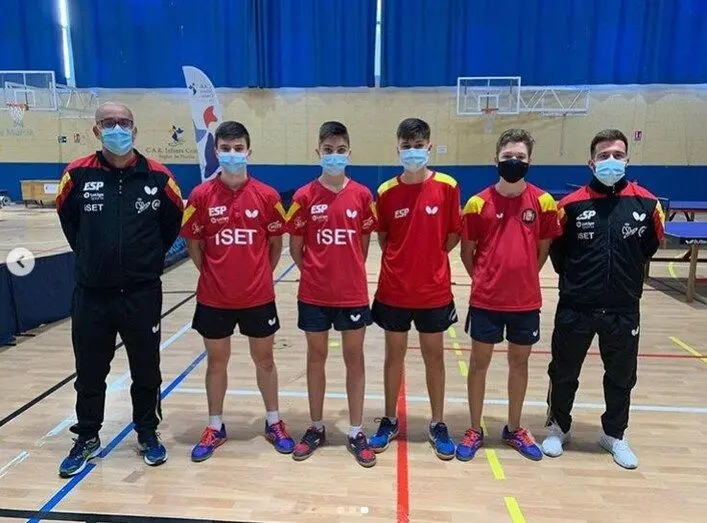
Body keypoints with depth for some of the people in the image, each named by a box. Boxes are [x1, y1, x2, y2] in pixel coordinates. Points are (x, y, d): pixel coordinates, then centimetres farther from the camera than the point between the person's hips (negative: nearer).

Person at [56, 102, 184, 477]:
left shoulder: (157, 176, -5)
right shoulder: (77, 174, -3)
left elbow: (174, 220, 9)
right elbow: (67, 217, 14)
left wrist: (151, 256, 7)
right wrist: (89, 256, 12)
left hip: (142, 293, -1)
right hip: (91, 293, 1)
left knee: (146, 370, 12)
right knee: (90, 373, 14)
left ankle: (148, 434, 32)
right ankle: (87, 439, 33)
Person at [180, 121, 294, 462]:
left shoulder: (267, 195, -5)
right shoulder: (201, 196, -5)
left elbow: (276, 242, 4)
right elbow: (192, 243, 4)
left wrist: (261, 275, 2)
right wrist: (211, 272, 2)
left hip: (258, 296, 0)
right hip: (214, 297, 1)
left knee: (264, 359, 13)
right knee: (216, 361, 14)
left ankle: (274, 423, 31)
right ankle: (215, 427, 31)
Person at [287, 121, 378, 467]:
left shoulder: (362, 195, -1)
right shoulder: (304, 197, -4)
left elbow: (364, 243, 7)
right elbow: (296, 248, 3)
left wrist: (350, 272, 4)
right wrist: (316, 272, 3)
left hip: (353, 292, 1)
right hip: (314, 293, 0)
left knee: (354, 358, 9)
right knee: (316, 357, 12)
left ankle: (356, 433, 22)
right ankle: (316, 428, 29)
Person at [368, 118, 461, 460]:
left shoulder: (447, 186, -6)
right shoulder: (386, 192, -3)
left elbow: (454, 234, 2)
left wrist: (430, 258, 0)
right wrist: (404, 260, 1)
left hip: (434, 290, 0)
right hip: (394, 290, 1)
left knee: (434, 355, 12)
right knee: (394, 354, 13)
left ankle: (438, 424, 28)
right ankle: (389, 421, 29)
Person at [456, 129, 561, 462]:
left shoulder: (543, 202, -2)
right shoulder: (479, 203, -6)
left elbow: (543, 249, 9)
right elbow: (467, 251, 3)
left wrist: (523, 278, 7)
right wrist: (485, 281, 3)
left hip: (526, 301, 2)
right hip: (485, 300, -1)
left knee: (519, 362, 14)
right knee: (479, 362, 9)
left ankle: (514, 429, 33)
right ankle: (475, 430, 25)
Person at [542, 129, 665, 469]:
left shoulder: (646, 203, -4)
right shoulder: (572, 204, -8)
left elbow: (651, 245, 12)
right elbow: (556, 250, 5)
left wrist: (625, 272, 12)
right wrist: (574, 278, 8)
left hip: (624, 309, 2)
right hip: (575, 307, -1)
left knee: (621, 376, 15)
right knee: (564, 373, 12)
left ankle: (614, 435, 37)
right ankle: (558, 427, 34)